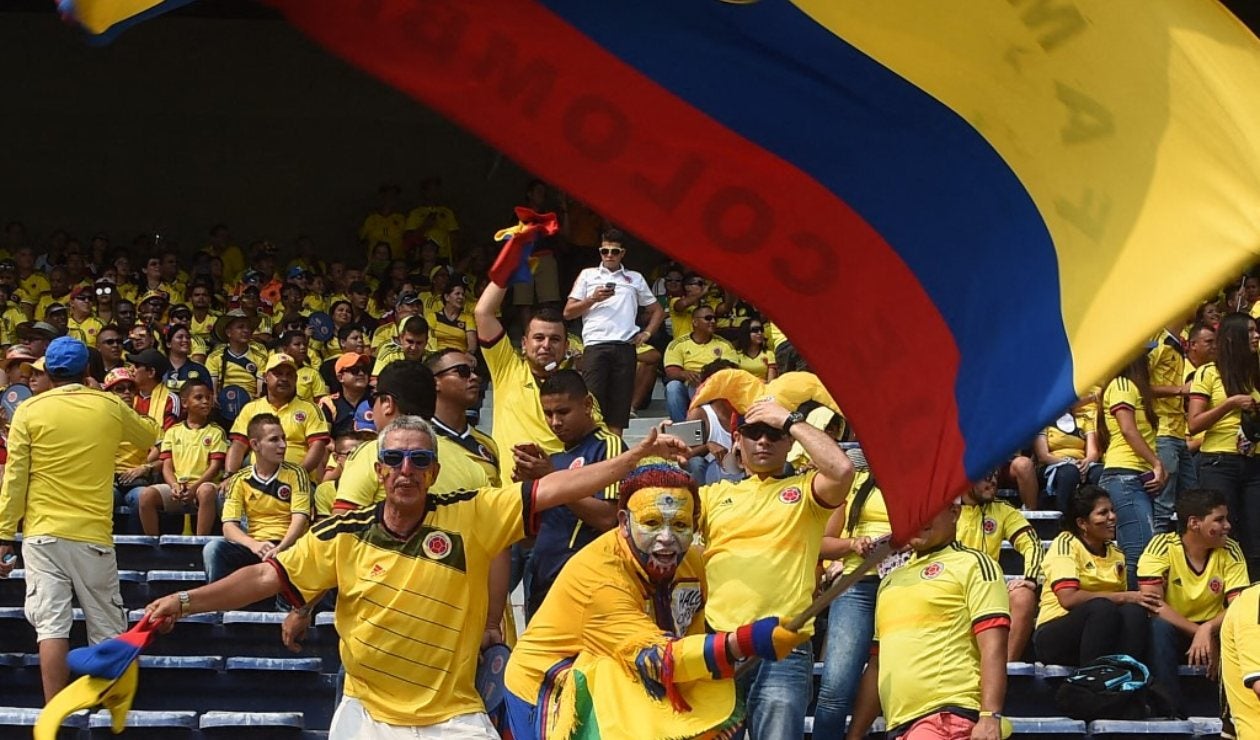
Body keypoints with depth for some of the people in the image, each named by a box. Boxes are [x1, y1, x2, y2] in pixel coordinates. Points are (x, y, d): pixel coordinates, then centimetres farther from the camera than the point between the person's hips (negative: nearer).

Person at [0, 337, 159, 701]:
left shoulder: (30, 411, -1)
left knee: (51, 626, -5)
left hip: (43, 535, -1)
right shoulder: (109, 407, 3)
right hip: (93, 535, 1)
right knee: (107, 629, 8)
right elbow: (150, 437, 23)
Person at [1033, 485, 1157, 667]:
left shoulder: (1116, 554, 15)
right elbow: (1068, 599, -19)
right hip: (1056, 635, -5)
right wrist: (1125, 597, -19)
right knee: (1102, 607, -34)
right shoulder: (1066, 544, -5)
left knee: (1134, 611, -25)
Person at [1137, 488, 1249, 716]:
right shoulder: (1162, 547, -16)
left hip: (1212, 632, 2)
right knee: (1158, 627, -35)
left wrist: (1207, 630, -34)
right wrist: (1198, 633, -30)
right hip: (1172, 632, -2)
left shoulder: (1230, 551, -7)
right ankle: (1169, 713, -30)